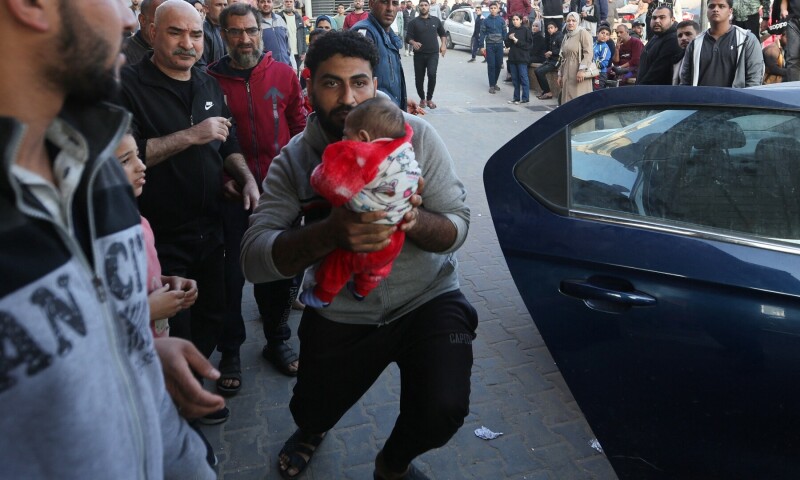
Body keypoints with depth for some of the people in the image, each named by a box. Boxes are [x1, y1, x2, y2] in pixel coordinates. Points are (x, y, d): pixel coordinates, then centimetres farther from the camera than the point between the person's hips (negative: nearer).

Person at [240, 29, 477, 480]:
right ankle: (314, 427, 59)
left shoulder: (415, 134, -11)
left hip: (427, 297, -1)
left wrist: (414, 221, -34)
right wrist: (331, 232, -38)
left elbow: (457, 226, -11)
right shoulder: (294, 159, -10)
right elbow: (254, 258, -20)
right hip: (340, 312, 2)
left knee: (443, 410, -20)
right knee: (312, 413, 16)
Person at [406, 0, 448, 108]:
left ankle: (429, 99, -4)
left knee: (432, 74, -20)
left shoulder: (436, 20, 9)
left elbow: (442, 34, 21)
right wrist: (413, 43, -26)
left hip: (433, 54, 0)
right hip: (419, 55, 0)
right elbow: (408, 38, -4)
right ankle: (422, 99, 28)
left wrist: (443, 44, 4)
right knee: (419, 78, 5)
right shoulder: (414, 22, 2)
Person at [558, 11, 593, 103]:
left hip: (579, 74, -7)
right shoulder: (566, 36, 20)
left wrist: (582, 70, -22)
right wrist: (560, 74, 19)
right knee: (568, 99, 4)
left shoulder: (583, 33, -3)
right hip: (567, 74, 7)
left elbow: (588, 53, -13)